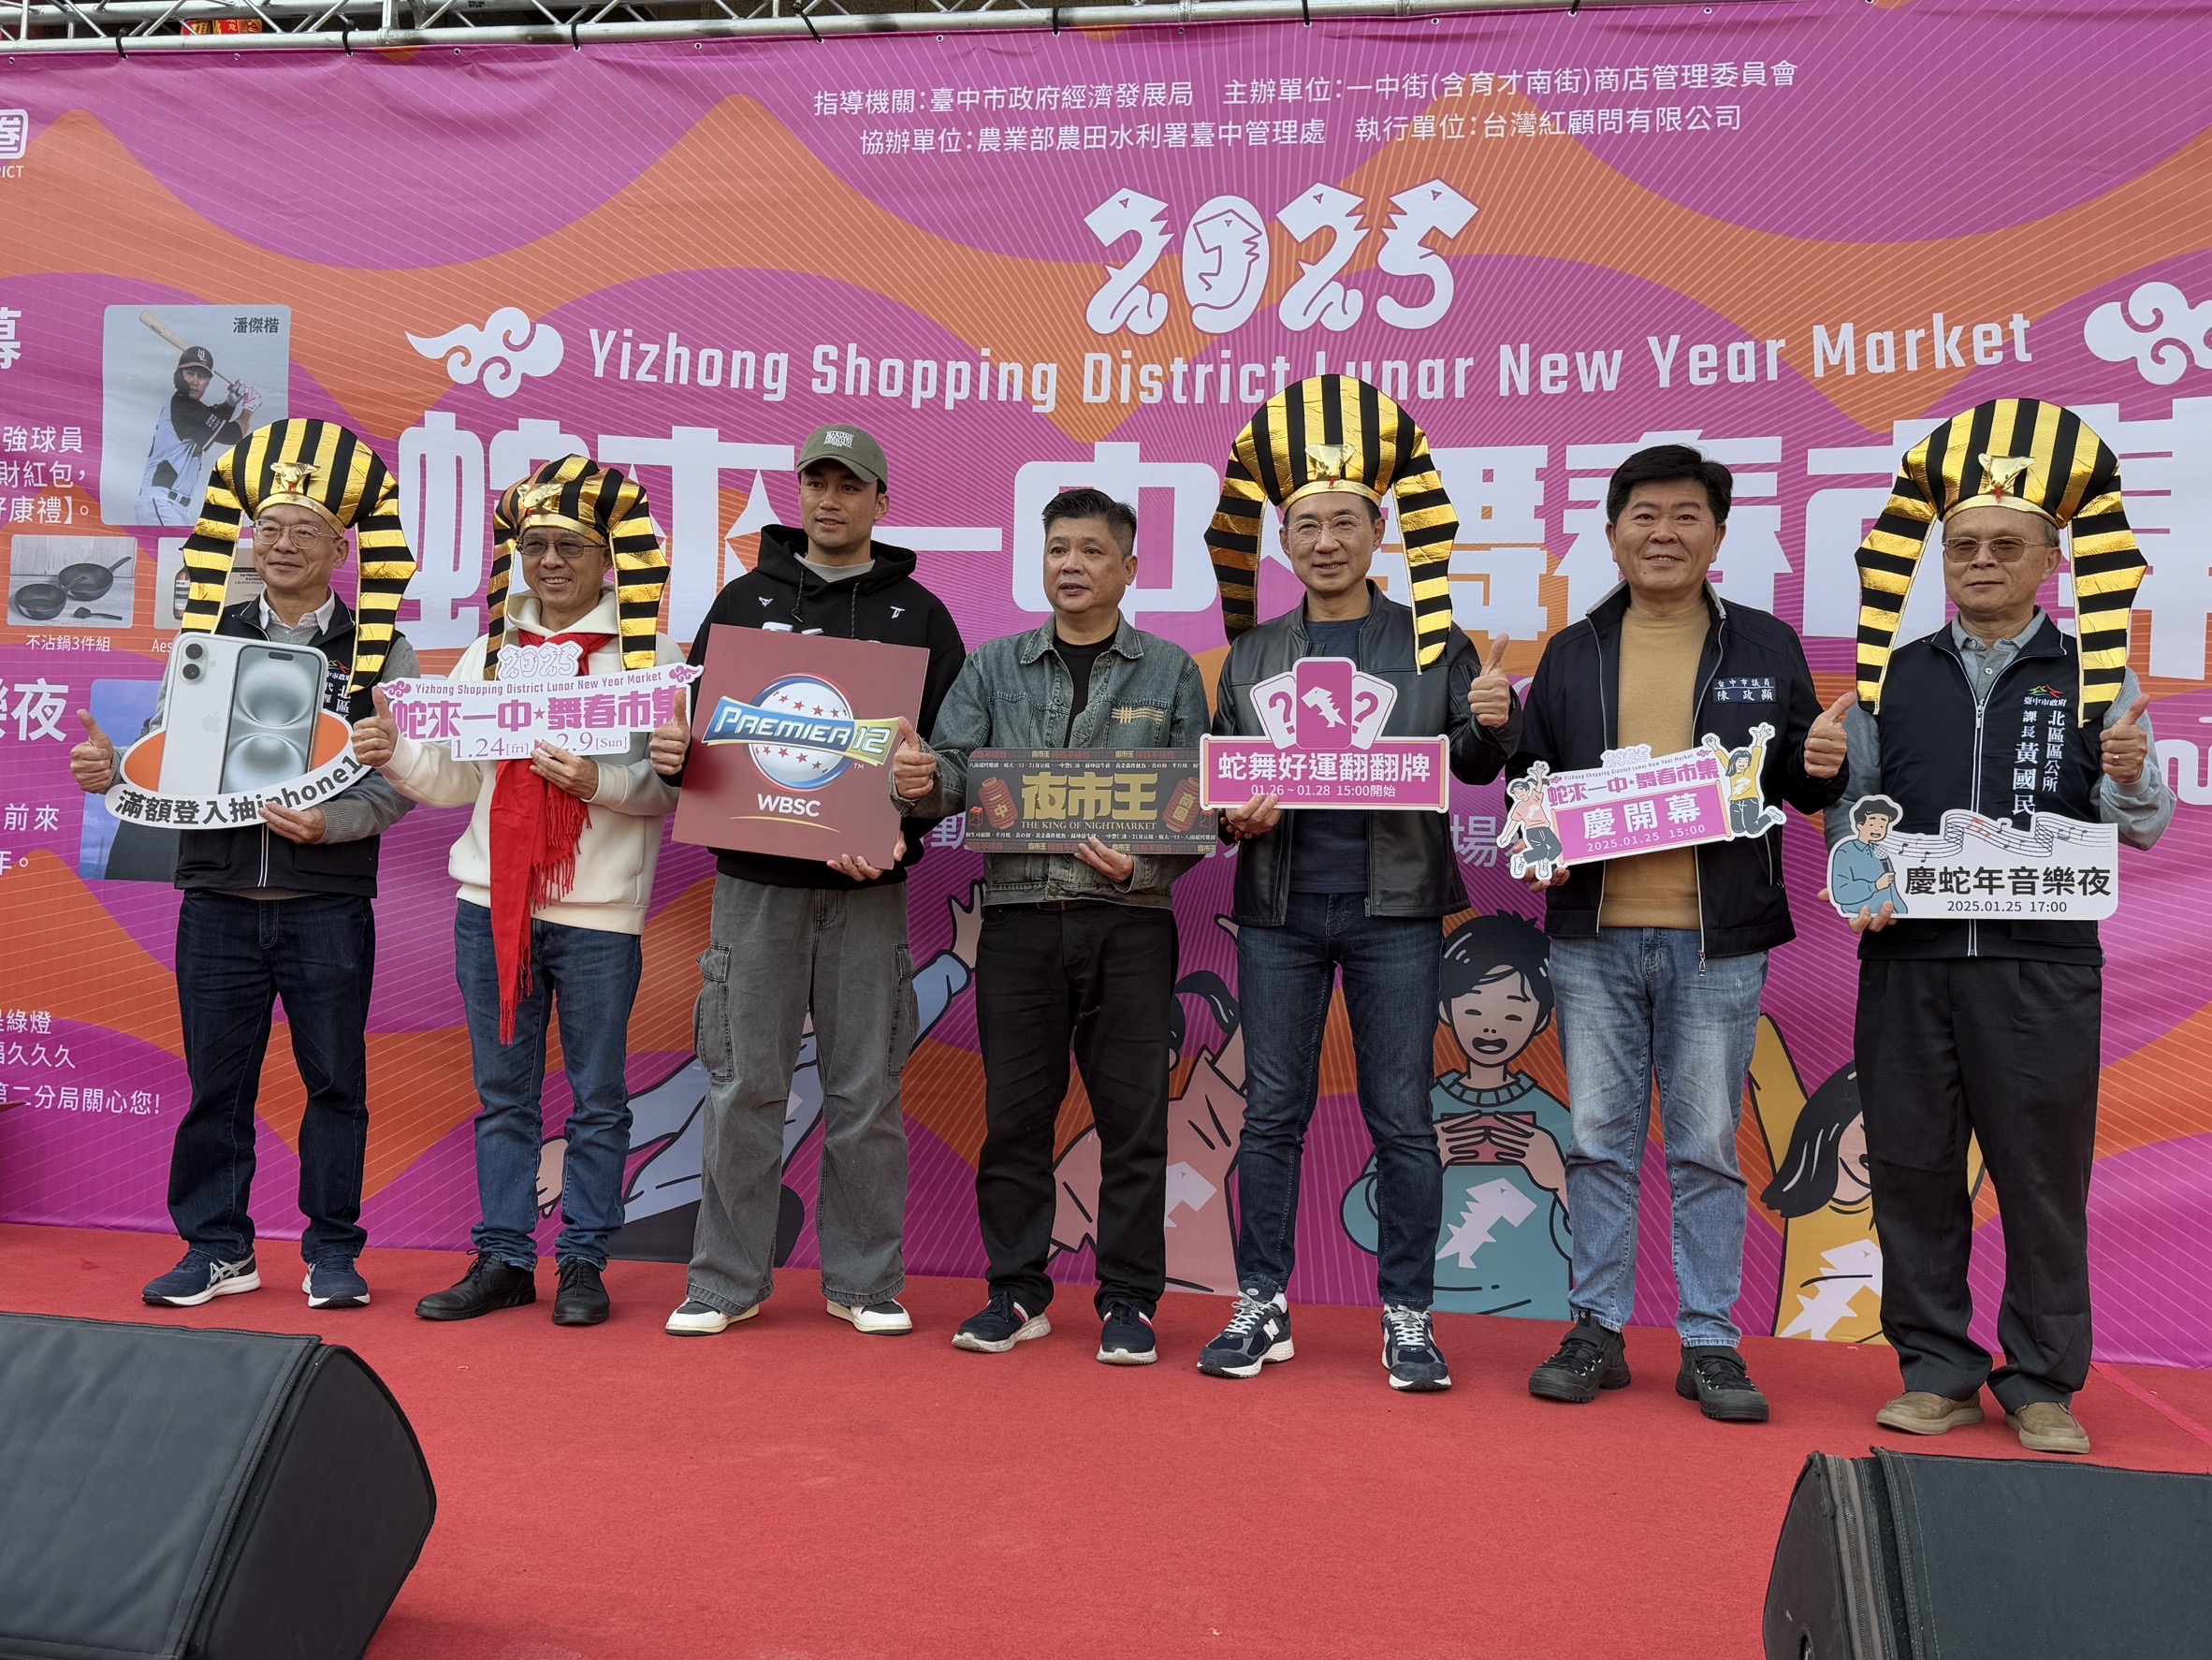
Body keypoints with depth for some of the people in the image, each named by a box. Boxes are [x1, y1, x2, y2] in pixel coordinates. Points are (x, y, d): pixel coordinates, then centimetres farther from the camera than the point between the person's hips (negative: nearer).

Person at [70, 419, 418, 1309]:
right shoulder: (210, 635, 11)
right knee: (215, 1081, 8)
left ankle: (332, 1251, 17)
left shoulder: (377, 650, 2)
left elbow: (402, 779, -4)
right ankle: (218, 1248, 22)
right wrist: (113, 769, -9)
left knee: (335, 1081, 4)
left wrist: (330, 823, -20)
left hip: (328, 903, -2)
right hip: (217, 900, 3)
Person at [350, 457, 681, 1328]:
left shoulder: (647, 655, -1)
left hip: (598, 909, -4)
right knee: (503, 1094, 11)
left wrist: (597, 781, -24)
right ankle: (502, 1260, 20)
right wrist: (394, 753, -6)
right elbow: (452, 777, 13)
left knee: (596, 1098, 5)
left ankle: (583, 1263, 16)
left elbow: (669, 785, -8)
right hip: (490, 899, 4)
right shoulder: (489, 652, 13)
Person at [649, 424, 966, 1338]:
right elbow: (693, 717, 13)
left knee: (865, 1090, 4)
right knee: (744, 1084, 3)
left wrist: (903, 826, -11)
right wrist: (672, 752, -11)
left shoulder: (917, 612, 9)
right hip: (754, 876, 1)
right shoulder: (743, 600, 12)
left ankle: (865, 1281, 16)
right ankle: (728, 1280, 15)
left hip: (869, 885, 0)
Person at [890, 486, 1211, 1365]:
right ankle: (1016, 1293, 20)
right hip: (1019, 914, 2)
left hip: (1129, 921, -1)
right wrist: (922, 777, -21)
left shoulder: (1171, 673, 8)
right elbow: (957, 767, 2)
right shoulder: (994, 667, 13)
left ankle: (1127, 1301, 15)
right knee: (1014, 1111, 6)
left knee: (1132, 1112, 3)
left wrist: (1143, 867, -14)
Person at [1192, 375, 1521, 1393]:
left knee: (1402, 1118, 2)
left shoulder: (1433, 643, 7)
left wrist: (1495, 723, -16)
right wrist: (1235, 816, -9)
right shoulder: (1252, 655, 12)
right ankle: (1263, 1308, 17)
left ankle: (1407, 1318, 13)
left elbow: (1473, 765, 6)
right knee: (1271, 1112, 6)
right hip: (1280, 907, 2)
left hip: (1395, 905, -2)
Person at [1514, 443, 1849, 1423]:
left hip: (1716, 942, -1)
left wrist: (1824, 769, -11)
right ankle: (1597, 1330, 19)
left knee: (1708, 1148, 6)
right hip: (1593, 936, 1)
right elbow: (1530, 779, 14)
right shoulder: (1572, 654, 11)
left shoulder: (1766, 649, 8)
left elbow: (1804, 787, 11)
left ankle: (1711, 1344, 17)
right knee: (1599, 1142, 8)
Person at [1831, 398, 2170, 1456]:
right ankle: (1936, 1372, 18)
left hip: (2042, 965, -1)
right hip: (1907, 960, 2)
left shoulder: (2095, 681, 8)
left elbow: (2144, 826, 3)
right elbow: (1849, 808, 11)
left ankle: (2043, 1385, 18)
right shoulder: (1894, 675, 12)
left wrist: (2132, 782, -19)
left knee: (2044, 1173, 3)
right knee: (1912, 1168, 5)